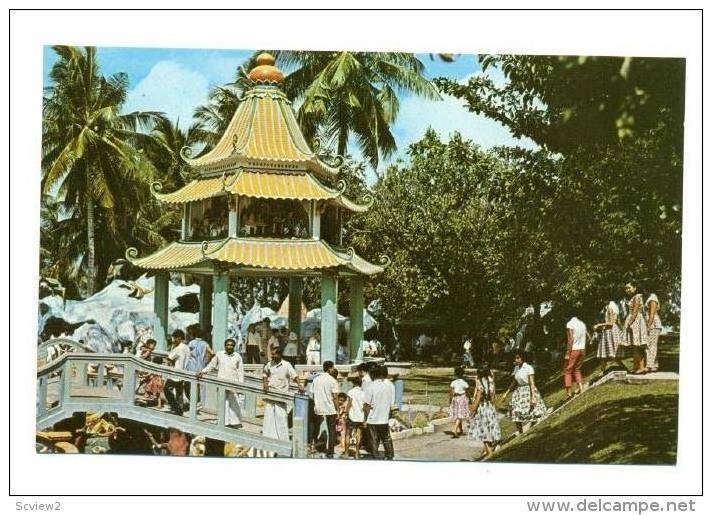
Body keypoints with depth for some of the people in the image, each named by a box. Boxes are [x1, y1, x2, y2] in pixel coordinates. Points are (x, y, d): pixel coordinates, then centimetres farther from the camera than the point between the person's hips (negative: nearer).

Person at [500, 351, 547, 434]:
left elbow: (532, 384, -15)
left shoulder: (529, 368, -12)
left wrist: (533, 397, -21)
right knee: (516, 415, 1)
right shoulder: (516, 368, 7)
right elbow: (514, 382, 17)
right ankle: (520, 433, 12)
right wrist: (506, 393, 17)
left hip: (528, 391, -6)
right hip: (519, 392, 6)